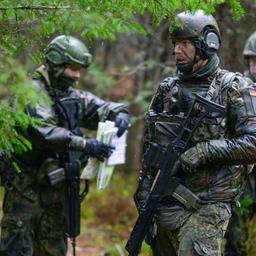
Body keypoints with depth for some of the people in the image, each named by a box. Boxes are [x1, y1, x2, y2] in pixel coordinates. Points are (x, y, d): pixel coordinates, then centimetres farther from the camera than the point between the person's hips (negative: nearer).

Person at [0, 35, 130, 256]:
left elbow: (103, 108, 14)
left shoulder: (73, 95, 11)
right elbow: (43, 132, -28)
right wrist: (85, 145, -35)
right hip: (26, 188, -8)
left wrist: (120, 115, -11)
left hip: (56, 187, 8)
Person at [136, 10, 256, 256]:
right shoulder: (167, 88, 12)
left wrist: (206, 150, -20)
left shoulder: (233, 88, -4)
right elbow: (149, 145, 16)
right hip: (165, 204, 6)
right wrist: (144, 193, 9)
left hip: (207, 207, -6)